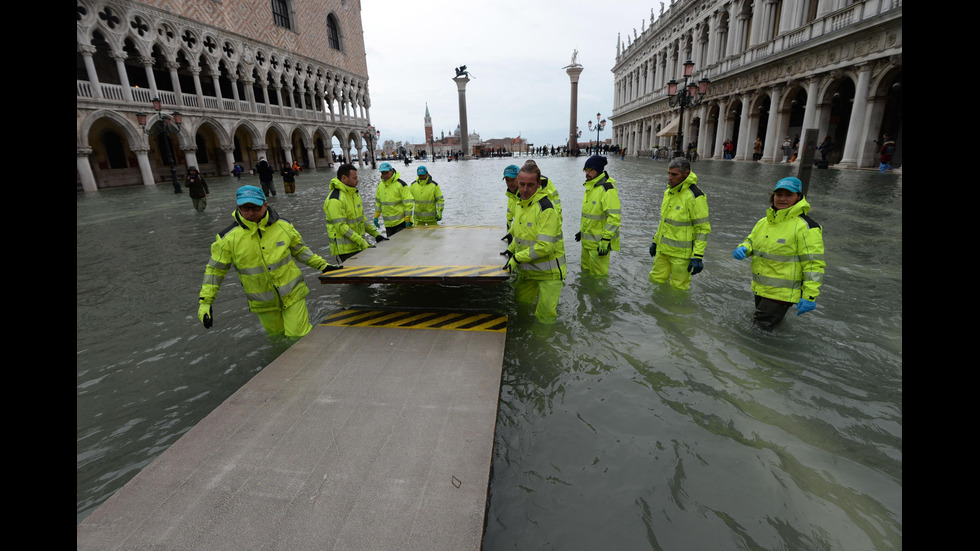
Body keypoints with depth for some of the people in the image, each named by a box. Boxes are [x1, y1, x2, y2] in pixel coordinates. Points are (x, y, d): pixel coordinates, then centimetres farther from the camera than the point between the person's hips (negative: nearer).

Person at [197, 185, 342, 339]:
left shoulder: (283, 226, -8)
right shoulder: (228, 238, -11)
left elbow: (299, 250, 8)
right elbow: (215, 269, -1)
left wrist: (322, 265, 4)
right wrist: (204, 301, -4)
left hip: (292, 293, -1)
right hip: (263, 303, 1)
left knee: (298, 336, -1)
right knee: (278, 335, 19)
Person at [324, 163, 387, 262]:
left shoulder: (354, 193, 13)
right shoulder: (335, 200, -17)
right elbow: (341, 226, -22)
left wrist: (375, 234, 10)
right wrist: (362, 242, -26)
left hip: (358, 245, 8)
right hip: (345, 249, -8)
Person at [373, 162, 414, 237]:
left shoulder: (400, 184, -11)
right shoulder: (380, 186, 10)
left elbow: (408, 203, -13)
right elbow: (378, 202, 21)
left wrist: (407, 220, -14)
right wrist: (376, 216, 15)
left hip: (401, 222, -6)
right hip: (388, 223, 7)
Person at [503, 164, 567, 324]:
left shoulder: (545, 208, -23)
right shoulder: (521, 204, 5)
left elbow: (544, 246, -27)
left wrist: (516, 258, -22)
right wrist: (511, 249, 7)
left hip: (548, 271, -7)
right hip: (526, 269, 7)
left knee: (545, 315, 1)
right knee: (521, 301, 21)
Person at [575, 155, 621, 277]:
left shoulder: (607, 188, -19)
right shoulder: (590, 186, 12)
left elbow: (614, 217, -23)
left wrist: (606, 240, -26)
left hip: (600, 242, -9)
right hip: (587, 239, 9)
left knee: (598, 274, -1)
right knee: (585, 270, 21)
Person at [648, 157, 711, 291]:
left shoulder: (695, 196, -17)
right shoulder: (668, 192, 8)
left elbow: (703, 228, -16)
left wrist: (698, 256, -19)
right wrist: (655, 241, 21)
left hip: (681, 253, -7)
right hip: (663, 249, 7)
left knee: (678, 287, 3)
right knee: (656, 280, 15)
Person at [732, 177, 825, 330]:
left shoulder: (805, 227, -14)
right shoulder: (763, 222, 7)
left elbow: (814, 264, -15)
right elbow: (751, 241, 19)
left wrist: (809, 296, -17)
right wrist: (742, 249, -7)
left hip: (782, 293, -7)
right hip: (759, 289, 8)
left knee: (761, 328, -9)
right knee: (755, 324, 22)